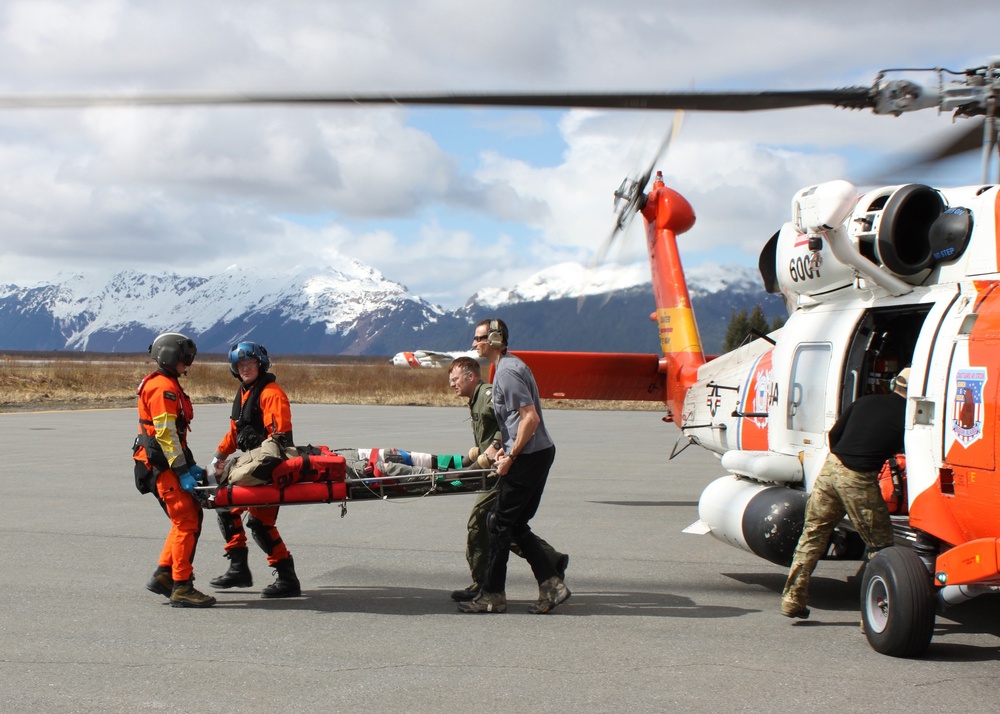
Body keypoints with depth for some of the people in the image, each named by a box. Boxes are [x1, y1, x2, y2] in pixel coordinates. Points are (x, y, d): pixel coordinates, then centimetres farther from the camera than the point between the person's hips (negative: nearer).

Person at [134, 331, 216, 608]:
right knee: (186, 523, -10)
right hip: (162, 465, -10)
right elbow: (166, 433, -19)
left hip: (165, 464, 10)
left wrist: (191, 466, 19)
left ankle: (164, 575, 17)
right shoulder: (163, 388, -13)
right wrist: (182, 470, -19)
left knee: (189, 519, 14)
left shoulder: (170, 386, 20)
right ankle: (181, 588, -9)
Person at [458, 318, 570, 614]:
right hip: (539, 454, 10)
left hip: (528, 457, -10)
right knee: (516, 525, 12)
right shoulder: (509, 366, 16)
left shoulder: (507, 371, -16)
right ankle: (551, 585, 9)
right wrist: (506, 448, 15)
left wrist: (511, 456, -16)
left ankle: (493, 595, 5)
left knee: (501, 523, -2)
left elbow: (530, 418, -22)